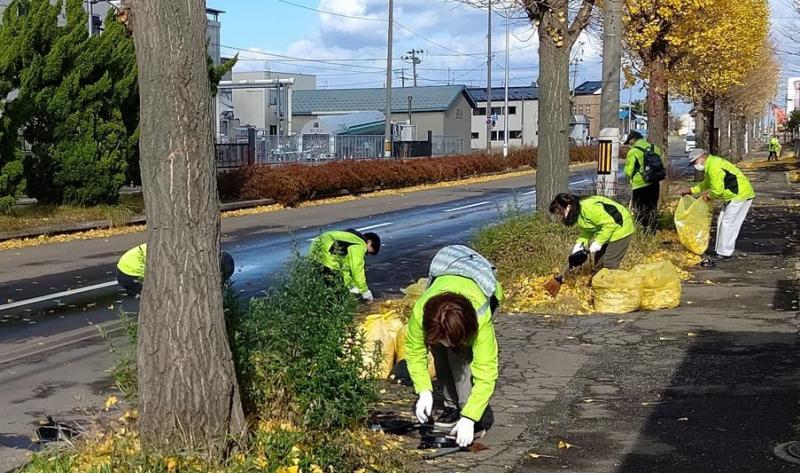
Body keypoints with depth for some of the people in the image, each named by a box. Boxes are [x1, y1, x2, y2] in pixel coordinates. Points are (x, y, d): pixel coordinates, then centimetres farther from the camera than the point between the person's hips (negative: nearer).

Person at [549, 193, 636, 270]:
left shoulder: (587, 207, -30)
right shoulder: (578, 213, 3)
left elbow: (609, 223, -31)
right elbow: (587, 231, 7)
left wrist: (598, 242, -25)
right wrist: (580, 243, -10)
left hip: (620, 229, -11)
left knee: (609, 265, -10)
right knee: (599, 262, 14)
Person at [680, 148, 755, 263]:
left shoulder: (714, 167, -23)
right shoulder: (710, 164, 12)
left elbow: (717, 190, -24)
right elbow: (707, 183, 26)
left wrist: (708, 195, -4)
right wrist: (691, 190, 19)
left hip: (741, 195, -11)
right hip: (733, 196, 11)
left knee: (727, 223, -8)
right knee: (722, 221, 14)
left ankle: (725, 253, -2)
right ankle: (720, 250, 20)